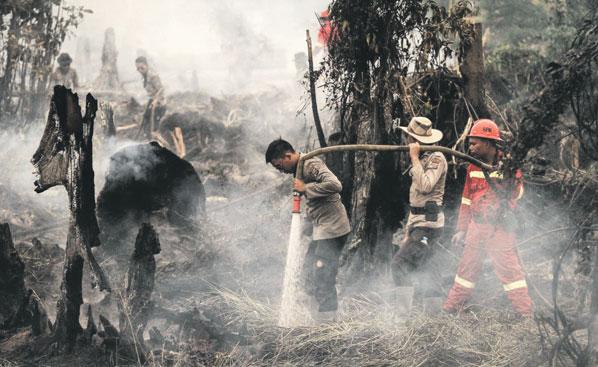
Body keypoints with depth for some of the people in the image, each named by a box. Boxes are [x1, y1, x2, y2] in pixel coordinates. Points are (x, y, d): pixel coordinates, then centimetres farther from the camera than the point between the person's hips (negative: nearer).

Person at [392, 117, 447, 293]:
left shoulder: (436, 158, -11)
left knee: (399, 264, -18)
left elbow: (425, 186, -26)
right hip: (418, 224, 9)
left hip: (428, 224, -9)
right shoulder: (421, 160, 17)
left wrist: (414, 158, -18)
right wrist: (408, 232, 22)